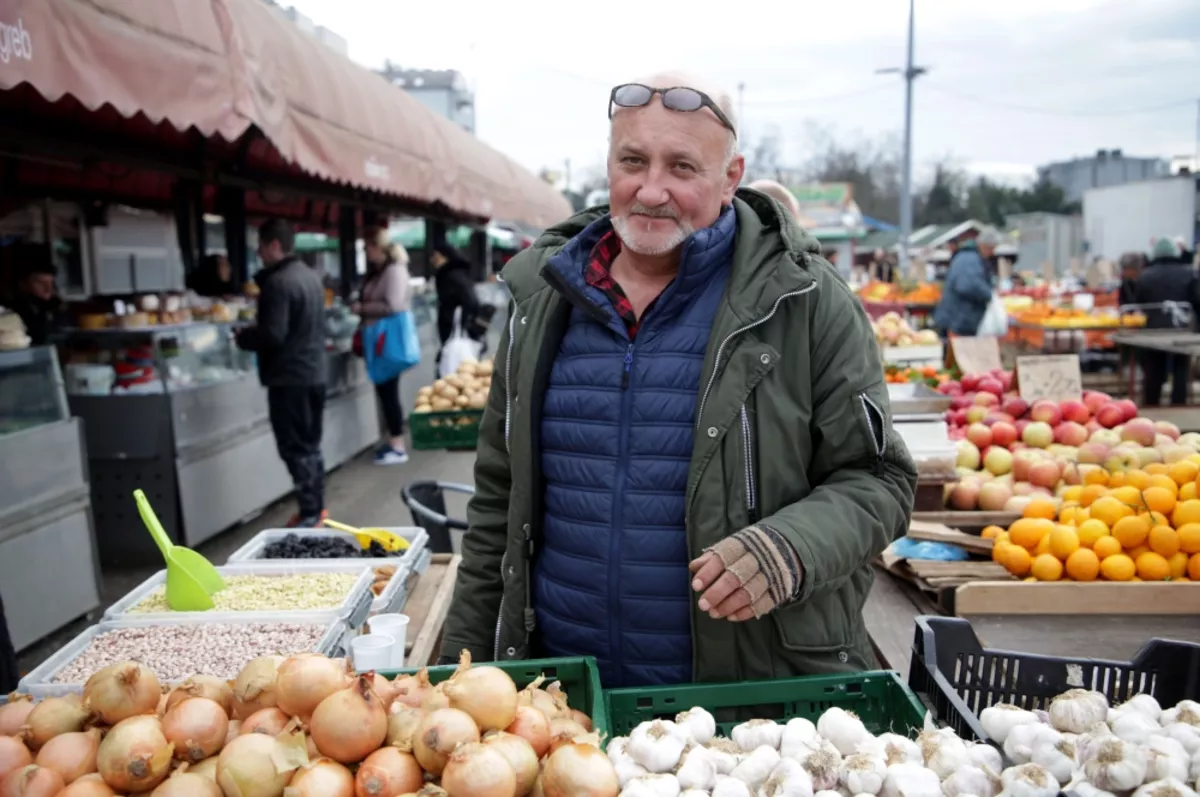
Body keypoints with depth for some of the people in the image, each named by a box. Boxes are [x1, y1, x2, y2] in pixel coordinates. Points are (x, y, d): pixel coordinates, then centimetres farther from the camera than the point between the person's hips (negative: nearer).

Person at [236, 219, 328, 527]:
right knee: (311, 444, 16)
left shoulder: (278, 283, -18)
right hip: (314, 372, 9)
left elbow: (272, 335, -24)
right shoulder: (310, 275, 11)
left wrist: (243, 337, -5)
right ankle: (317, 507, 24)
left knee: (295, 448, -2)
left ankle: (309, 514, 1)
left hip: (289, 377, -9)